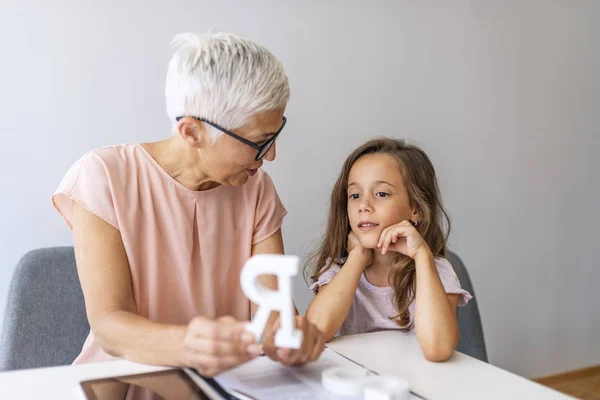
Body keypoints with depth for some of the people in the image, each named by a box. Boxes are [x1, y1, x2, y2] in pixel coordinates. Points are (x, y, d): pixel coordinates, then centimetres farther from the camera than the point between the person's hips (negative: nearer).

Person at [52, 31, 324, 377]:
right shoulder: (106, 177, -12)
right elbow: (109, 323, -18)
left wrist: (285, 335, -30)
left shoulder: (256, 188, 0)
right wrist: (189, 345, -37)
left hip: (225, 383, 3)